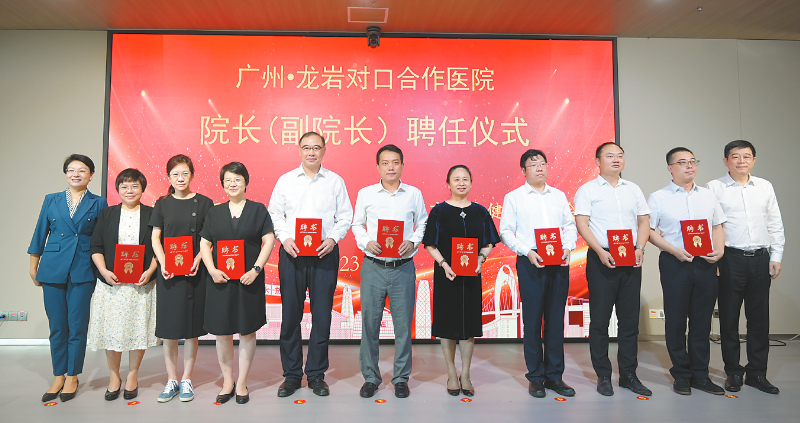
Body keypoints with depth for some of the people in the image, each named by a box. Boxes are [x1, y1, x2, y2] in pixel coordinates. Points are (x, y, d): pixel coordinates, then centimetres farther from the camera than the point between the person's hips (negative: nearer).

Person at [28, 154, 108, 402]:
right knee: (57, 326, 6)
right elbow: (40, 234, 12)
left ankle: (72, 377, 15)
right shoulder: (51, 200, 10)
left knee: (77, 326, 1)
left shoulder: (98, 203, 4)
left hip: (83, 271, -2)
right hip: (53, 269, 2)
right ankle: (58, 377, 19)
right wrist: (33, 267, 11)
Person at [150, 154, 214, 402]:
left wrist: (198, 260, -14)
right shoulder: (163, 204, 7)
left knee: (191, 326, 3)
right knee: (168, 326, 5)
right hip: (168, 272, 2)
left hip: (194, 271, -1)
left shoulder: (204, 203, 2)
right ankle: (172, 380, 18)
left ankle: (186, 380, 16)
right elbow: (155, 237, 7)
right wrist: (163, 262, -9)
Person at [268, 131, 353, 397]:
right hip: (292, 253, 1)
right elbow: (274, 213, 9)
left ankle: (316, 375, 17)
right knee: (290, 315, 4)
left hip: (325, 253, 0)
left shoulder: (336, 181, 7)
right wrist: (284, 238, -6)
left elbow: (345, 216, 7)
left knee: (322, 315, 3)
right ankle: (291, 375, 18)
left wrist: (333, 239, -9)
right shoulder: (285, 180, 9)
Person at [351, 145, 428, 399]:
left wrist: (413, 242, -5)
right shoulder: (365, 194, 6)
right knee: (369, 322, 5)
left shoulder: (414, 194, 6)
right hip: (373, 267, 0)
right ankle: (370, 377, 21)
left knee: (403, 323, 4)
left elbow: (423, 223, 13)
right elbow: (357, 224, 12)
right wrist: (366, 243, -6)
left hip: (403, 267, 0)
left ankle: (401, 378, 20)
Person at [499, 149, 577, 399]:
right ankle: (536, 378, 12)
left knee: (556, 319, 7)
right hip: (530, 263, -3)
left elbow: (570, 225, 15)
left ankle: (554, 376, 18)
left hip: (559, 264, 3)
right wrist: (527, 252, -13)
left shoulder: (559, 196, 15)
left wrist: (568, 247, -4)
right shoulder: (513, 198, 4)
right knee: (532, 320, 1)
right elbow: (505, 232, -1)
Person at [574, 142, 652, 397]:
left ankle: (628, 374, 18)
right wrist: (601, 252, -18)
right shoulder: (587, 190, 2)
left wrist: (640, 248, -4)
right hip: (601, 259, -4)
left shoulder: (633, 189, 16)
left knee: (630, 318, 7)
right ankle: (603, 376, 11)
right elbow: (581, 224, -7)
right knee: (600, 319, 0)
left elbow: (644, 221, 14)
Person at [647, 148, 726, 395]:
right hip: (674, 264, -3)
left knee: (702, 320, 8)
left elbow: (718, 226, 16)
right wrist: (675, 250, -14)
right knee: (676, 320, 2)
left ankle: (700, 375, 20)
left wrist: (719, 249, -2)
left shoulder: (707, 195, 14)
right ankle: (681, 375, 15)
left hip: (706, 264, 4)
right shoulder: (658, 198, 1)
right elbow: (649, 231, -3)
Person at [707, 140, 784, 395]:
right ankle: (733, 372, 16)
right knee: (729, 317, 3)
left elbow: (775, 224, 14)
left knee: (759, 317, 8)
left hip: (760, 258, 4)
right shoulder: (715, 188, 0)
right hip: (731, 259, -3)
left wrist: (776, 256, 8)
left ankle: (757, 373, 20)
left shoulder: (765, 187, 12)